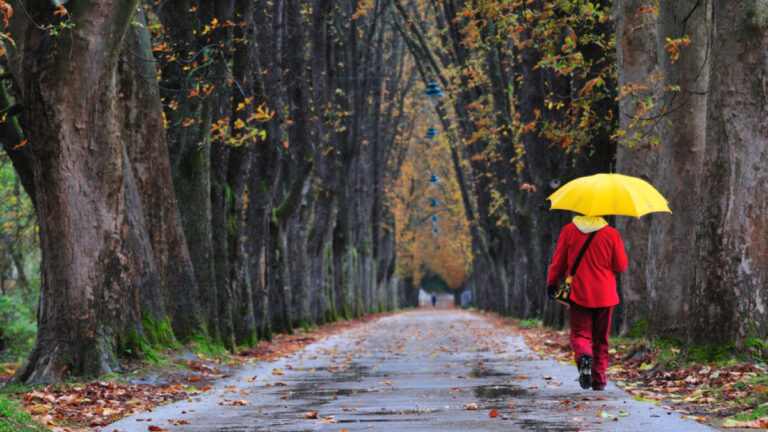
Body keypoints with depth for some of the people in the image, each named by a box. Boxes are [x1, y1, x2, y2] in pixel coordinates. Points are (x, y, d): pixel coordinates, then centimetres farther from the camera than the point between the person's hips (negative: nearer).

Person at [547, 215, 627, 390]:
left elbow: (558, 262, 2)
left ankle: (584, 357, -28)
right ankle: (598, 379, 13)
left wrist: (552, 283, 16)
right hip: (605, 295, 1)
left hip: (579, 293, -1)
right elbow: (621, 266, -1)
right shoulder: (612, 234, -5)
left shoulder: (569, 231, -4)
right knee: (601, 338, 13)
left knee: (580, 333, 5)